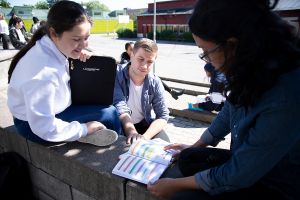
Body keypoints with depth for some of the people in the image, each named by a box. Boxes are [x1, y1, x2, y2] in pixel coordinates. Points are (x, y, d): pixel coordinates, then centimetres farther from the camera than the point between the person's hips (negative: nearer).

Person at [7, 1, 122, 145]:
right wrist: (84, 129, -21)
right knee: (109, 113, -14)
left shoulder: (53, 48, -9)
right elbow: (45, 128, -31)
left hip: (50, 112, 9)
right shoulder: (44, 70, -34)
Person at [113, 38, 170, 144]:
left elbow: (163, 115, -13)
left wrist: (145, 136, -29)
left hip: (144, 124, 3)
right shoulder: (116, 74, -19)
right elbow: (120, 108, -31)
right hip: (120, 124, -2)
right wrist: (132, 132, -47)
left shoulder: (155, 83, -9)